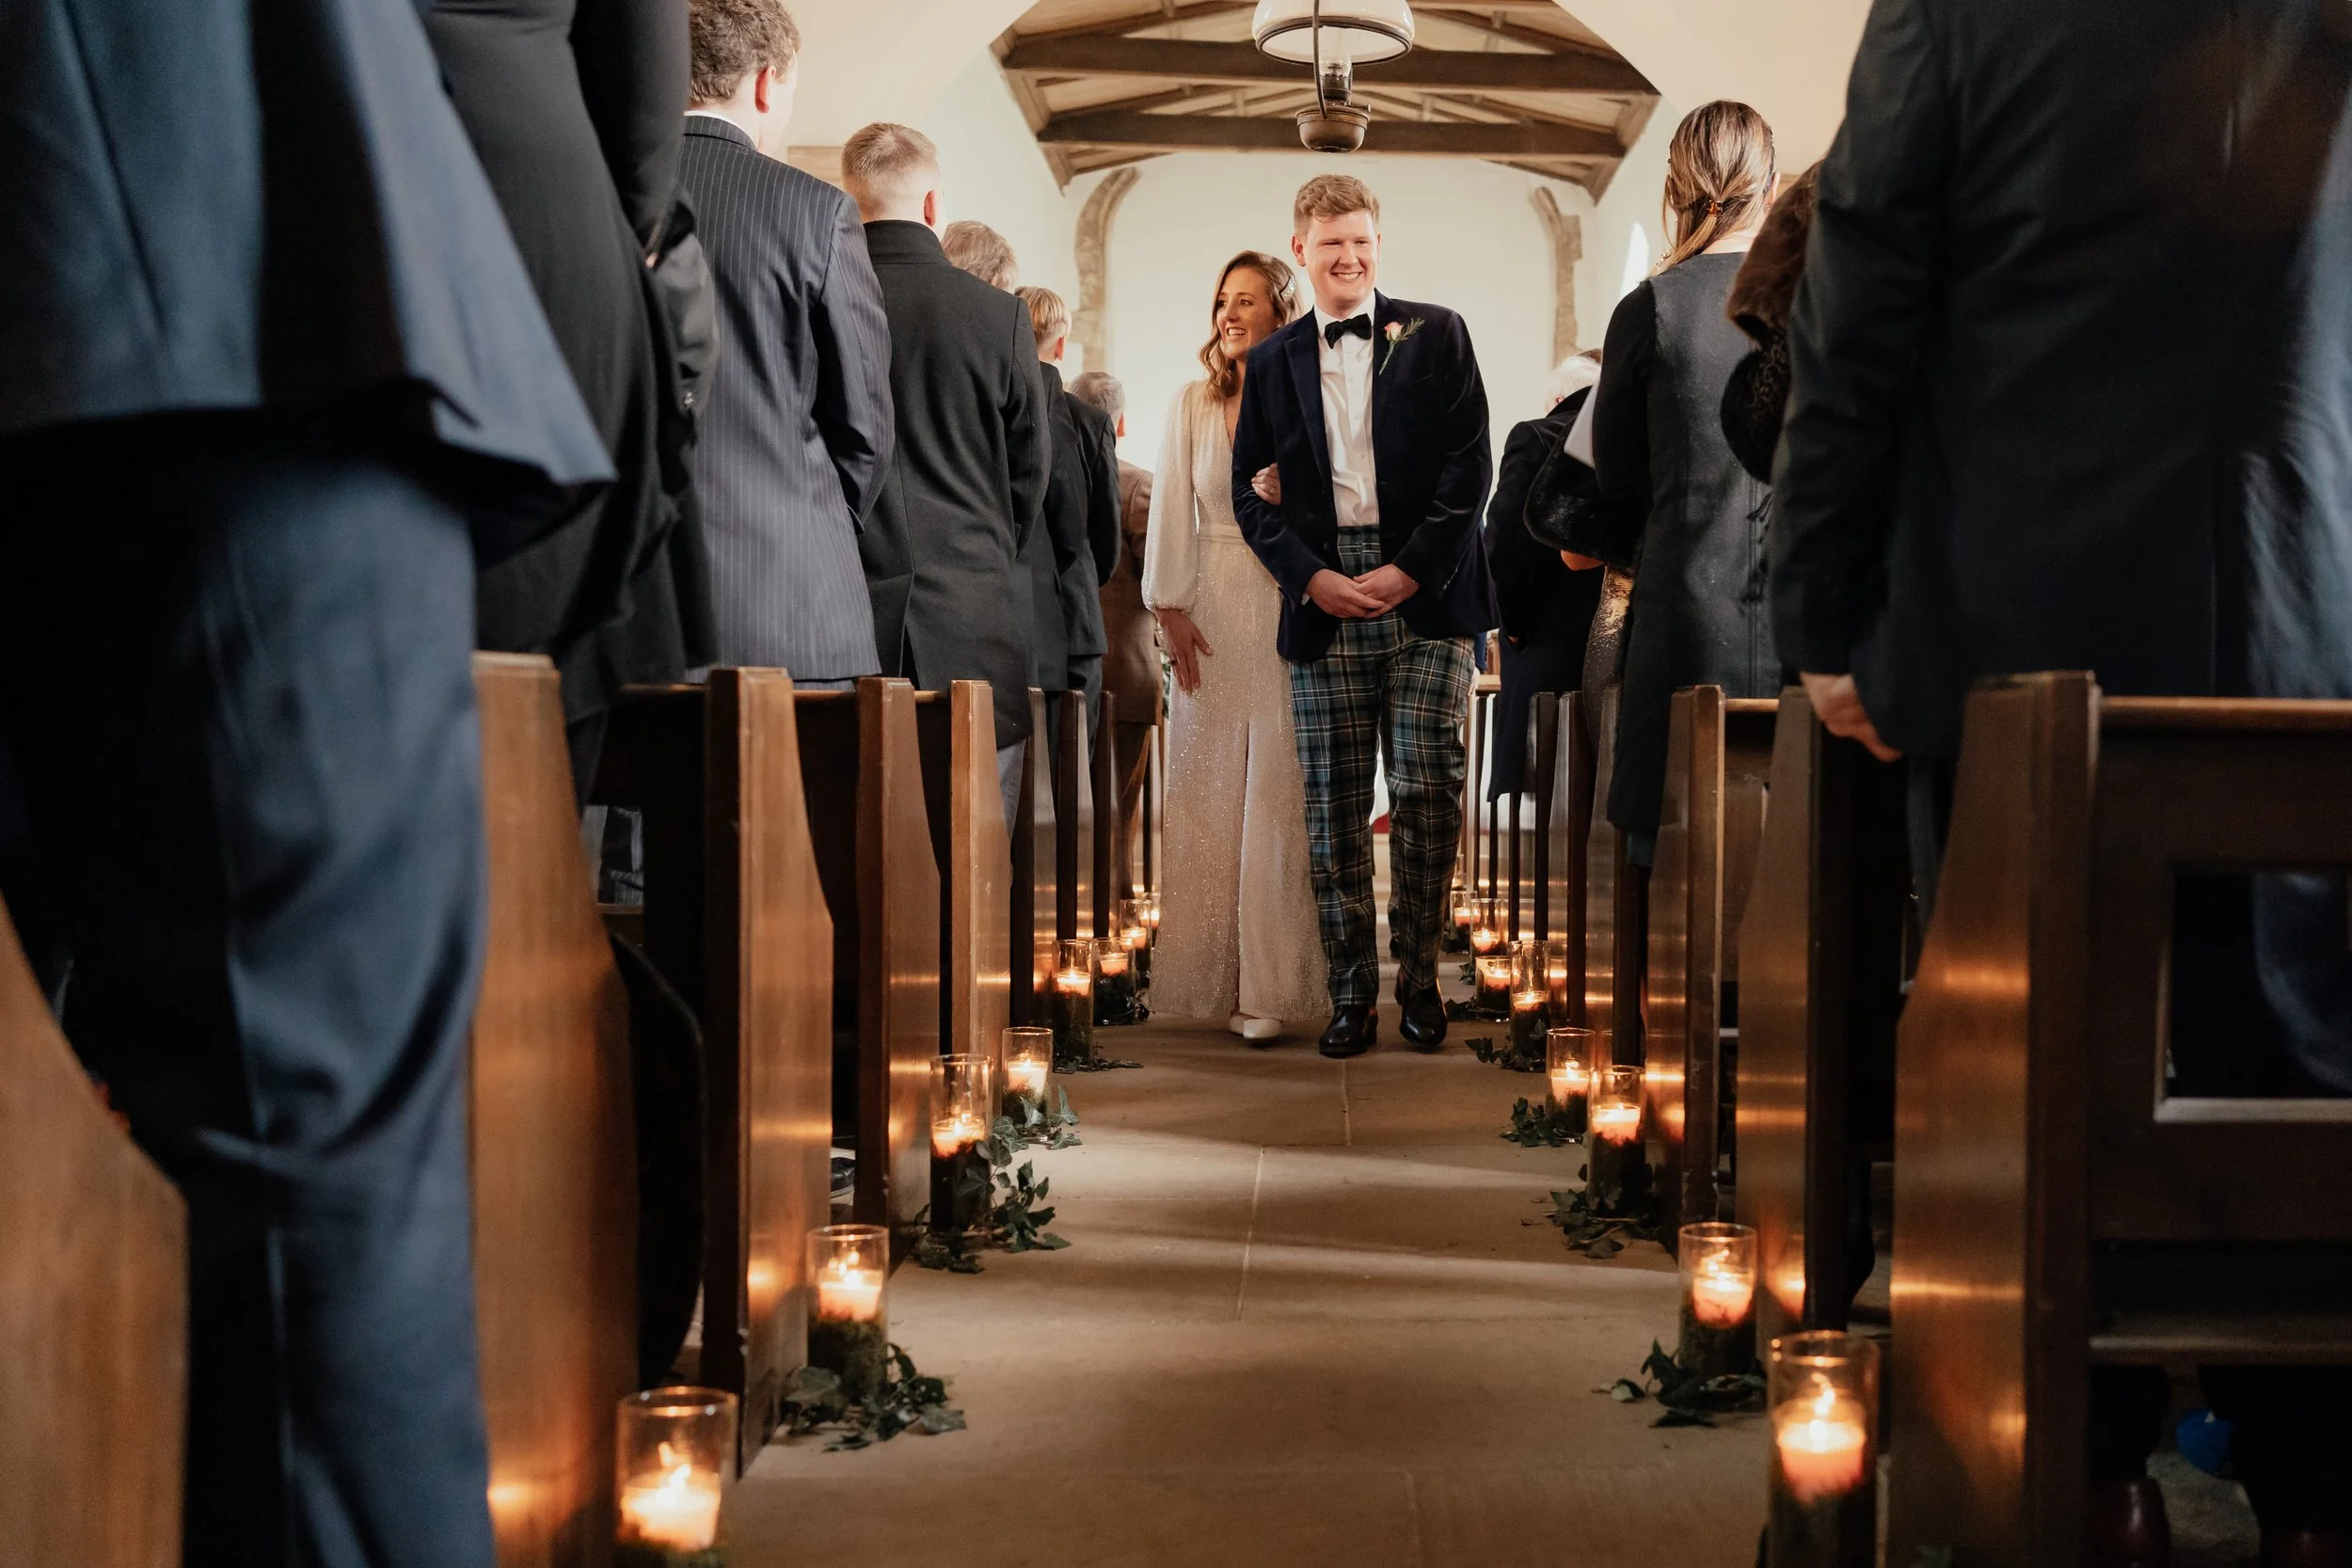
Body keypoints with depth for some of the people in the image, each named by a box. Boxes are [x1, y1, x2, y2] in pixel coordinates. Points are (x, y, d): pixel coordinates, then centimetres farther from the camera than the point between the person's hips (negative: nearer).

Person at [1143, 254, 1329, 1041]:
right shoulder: (1193, 404, 7)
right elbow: (1172, 510, 6)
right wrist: (1171, 608, 0)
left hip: (1290, 612, -3)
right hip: (1212, 613, 3)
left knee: (1278, 792, -3)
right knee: (1207, 791, 4)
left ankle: (1269, 985, 1)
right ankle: (1212, 973, 11)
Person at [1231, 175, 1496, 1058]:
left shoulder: (1434, 336, 7)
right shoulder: (1273, 362, 13)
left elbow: (1469, 467, 0)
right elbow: (1250, 489, 10)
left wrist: (1409, 570, -9)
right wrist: (1312, 578, -5)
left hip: (1424, 593, -2)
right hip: (1325, 603, 2)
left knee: (1428, 793, -4)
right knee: (1334, 807, 2)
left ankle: (1419, 976, 11)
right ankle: (1351, 991, 10)